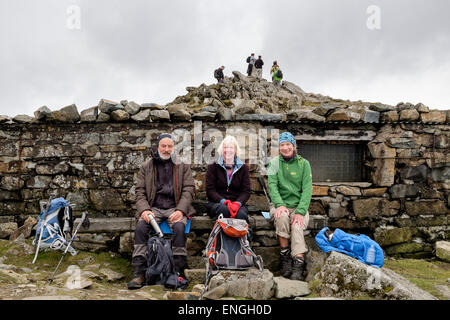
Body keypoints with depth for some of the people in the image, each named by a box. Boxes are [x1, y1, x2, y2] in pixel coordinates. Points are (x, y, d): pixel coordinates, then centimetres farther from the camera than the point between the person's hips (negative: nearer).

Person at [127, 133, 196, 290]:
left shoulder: (182, 166, 9)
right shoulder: (146, 167, 12)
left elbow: (188, 190, 2)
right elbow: (140, 192, 7)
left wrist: (180, 210, -14)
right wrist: (144, 210, -12)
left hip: (174, 208, -1)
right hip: (154, 207, 2)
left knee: (179, 226, -32)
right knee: (140, 226, -27)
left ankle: (178, 272, -21)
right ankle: (138, 273, -22)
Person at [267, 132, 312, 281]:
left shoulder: (303, 164, 4)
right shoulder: (275, 162, 6)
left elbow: (307, 190, -5)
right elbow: (272, 185, -6)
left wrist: (300, 212, -20)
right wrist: (279, 205, -24)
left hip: (299, 205, 0)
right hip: (280, 204, 0)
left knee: (297, 227, -29)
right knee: (282, 217, -33)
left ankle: (298, 267, -32)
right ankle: (285, 257, -20)